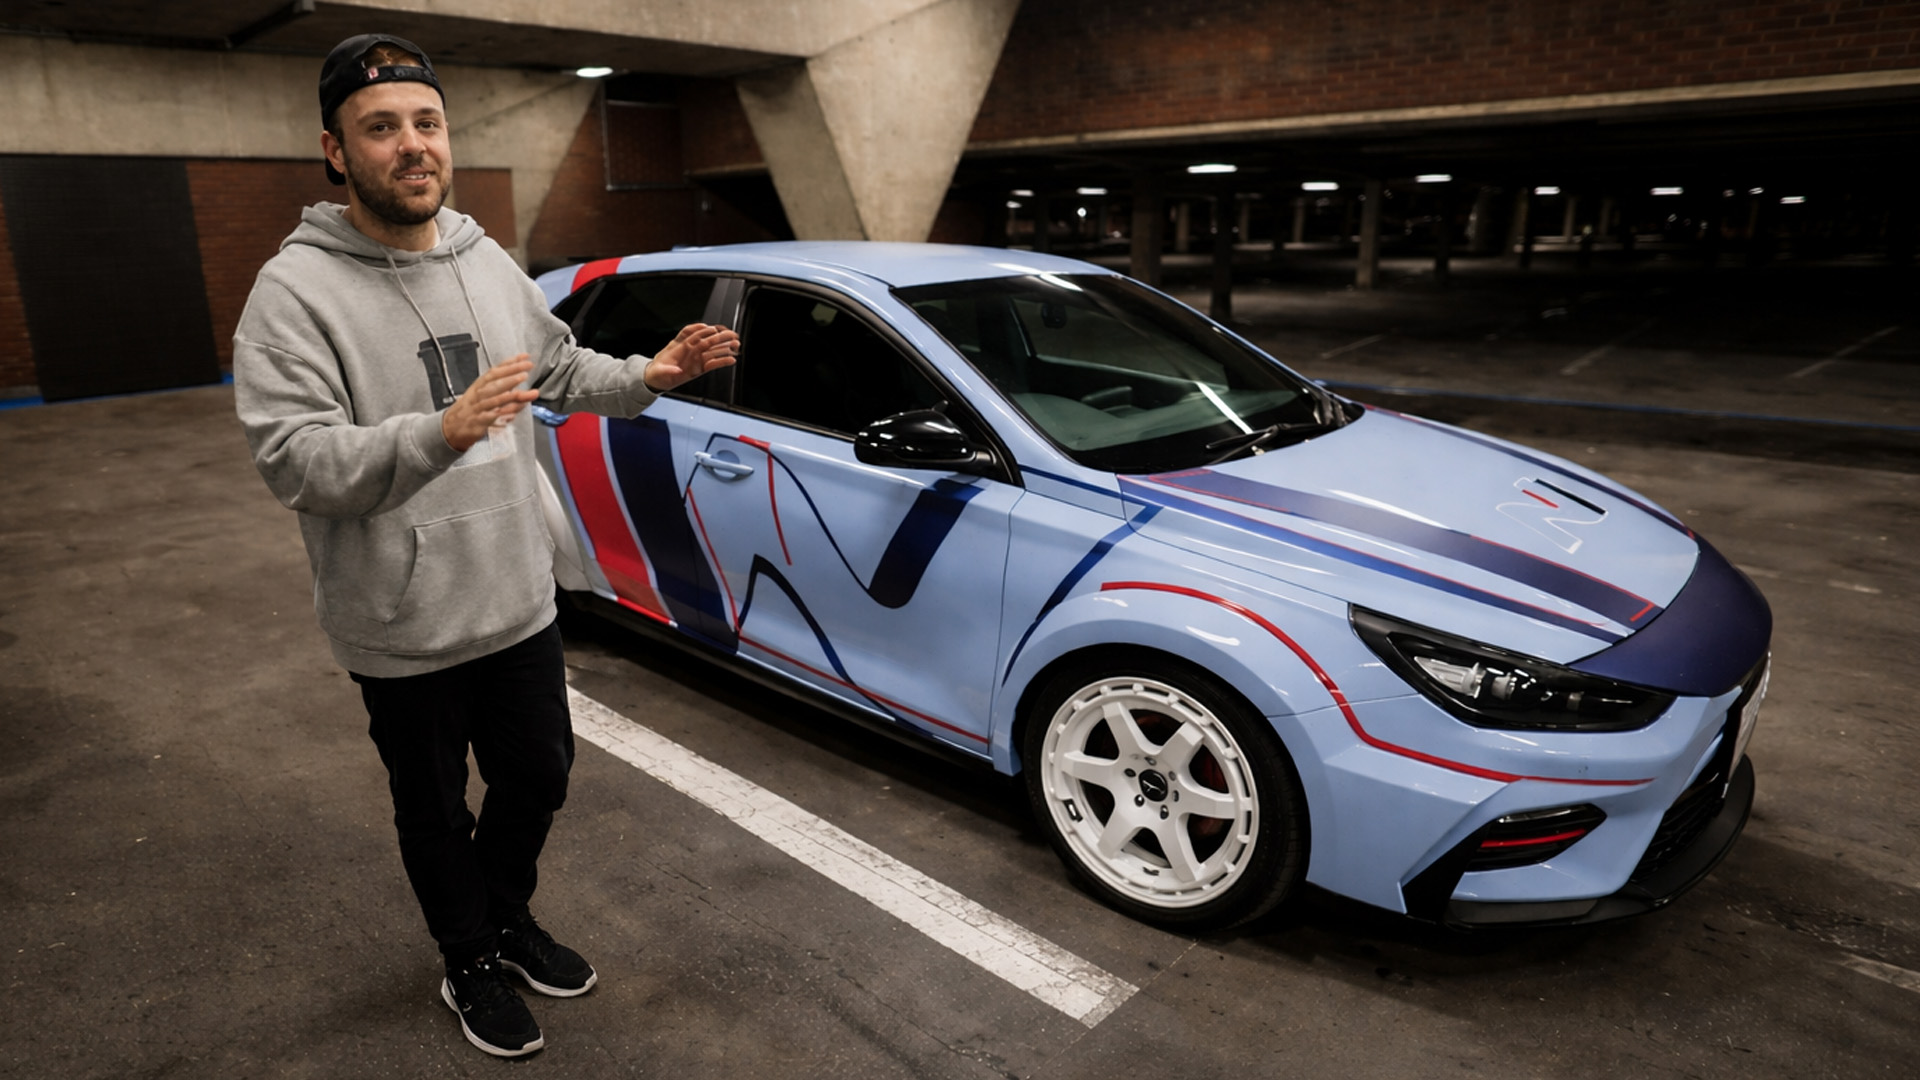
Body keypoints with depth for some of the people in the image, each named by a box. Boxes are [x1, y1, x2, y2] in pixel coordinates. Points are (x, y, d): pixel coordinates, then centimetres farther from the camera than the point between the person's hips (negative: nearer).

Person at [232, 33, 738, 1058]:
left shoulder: (487, 261, 4)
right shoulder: (296, 291, -15)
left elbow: (561, 369, 18)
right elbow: (294, 459, -24)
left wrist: (648, 376, 2)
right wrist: (439, 434, -38)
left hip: (519, 602, 6)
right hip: (403, 631, -5)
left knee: (538, 777, 21)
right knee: (437, 815, 15)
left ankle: (510, 919, 48)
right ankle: (470, 967, 41)